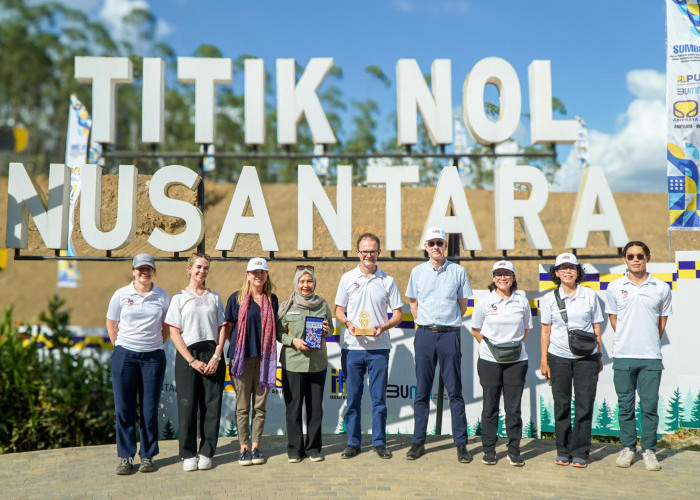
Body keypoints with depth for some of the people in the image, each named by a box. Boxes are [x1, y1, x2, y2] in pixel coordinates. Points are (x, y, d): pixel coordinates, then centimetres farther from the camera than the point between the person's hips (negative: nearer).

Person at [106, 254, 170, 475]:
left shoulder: (163, 297, 4)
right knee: (124, 408, 2)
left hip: (153, 357, 0)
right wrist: (121, 348, 8)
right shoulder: (121, 295, 3)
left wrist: (155, 345, 7)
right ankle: (125, 457, 12)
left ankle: (147, 456, 16)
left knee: (150, 409, 4)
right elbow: (111, 324, 12)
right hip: (125, 355, 0)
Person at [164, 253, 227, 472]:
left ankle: (206, 453, 8)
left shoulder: (214, 297, 14)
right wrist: (192, 360, -9)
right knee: (187, 405, -3)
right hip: (187, 355, -2)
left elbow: (222, 329, 9)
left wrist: (216, 357, -5)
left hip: (212, 355, 2)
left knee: (211, 405, 0)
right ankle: (188, 454, 7)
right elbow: (174, 333, 0)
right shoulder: (179, 298, 7)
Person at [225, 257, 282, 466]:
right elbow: (227, 327, 6)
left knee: (260, 405, 6)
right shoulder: (237, 298, 3)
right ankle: (244, 448, 10)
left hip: (264, 358, 2)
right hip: (242, 357, -2)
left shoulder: (272, 299, 11)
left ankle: (256, 447, 15)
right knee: (242, 406, 2)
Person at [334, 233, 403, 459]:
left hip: (379, 348, 0)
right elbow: (338, 310, 9)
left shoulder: (387, 281, 5)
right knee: (352, 397, 5)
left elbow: (397, 314, 7)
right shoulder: (347, 278, 6)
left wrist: (383, 327, -12)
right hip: (352, 347, 0)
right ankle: (353, 443, 16)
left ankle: (379, 442, 15)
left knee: (379, 397, 3)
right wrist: (348, 324, -11)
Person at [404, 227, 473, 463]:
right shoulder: (418, 272, 8)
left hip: (450, 335, -1)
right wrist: (426, 325, 12)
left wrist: (448, 323, 9)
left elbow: (462, 305, 12)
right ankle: (418, 442, 13)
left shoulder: (458, 271, 4)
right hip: (425, 335, 1)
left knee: (455, 391, 1)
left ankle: (461, 443, 8)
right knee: (422, 392, 6)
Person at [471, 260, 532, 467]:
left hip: (516, 360, 1)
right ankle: (489, 450, 14)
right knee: (490, 405, 4)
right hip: (490, 360, -1)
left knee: (513, 407, 3)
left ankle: (514, 450, 13)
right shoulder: (485, 301, 1)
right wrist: (491, 346, 0)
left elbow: (526, 329, 17)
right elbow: (476, 330, 8)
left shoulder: (522, 301, 6)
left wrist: (515, 344, 5)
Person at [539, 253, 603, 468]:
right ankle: (563, 451, 15)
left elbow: (597, 328, 10)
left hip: (586, 358, 0)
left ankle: (580, 452, 9)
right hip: (559, 357, 0)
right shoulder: (549, 299, 5)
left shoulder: (589, 295, 6)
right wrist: (544, 360, 2)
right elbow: (546, 331, 6)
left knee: (584, 405, -1)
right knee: (561, 405, 4)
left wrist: (599, 356, 8)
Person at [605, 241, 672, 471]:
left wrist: (650, 344, 11)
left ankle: (649, 450, 13)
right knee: (625, 404, 6)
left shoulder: (661, 288, 4)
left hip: (651, 356, 0)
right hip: (623, 356, 1)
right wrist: (628, 340, 10)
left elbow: (662, 322, 13)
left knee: (650, 405, 2)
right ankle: (628, 448, 17)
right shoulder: (614, 287, 4)